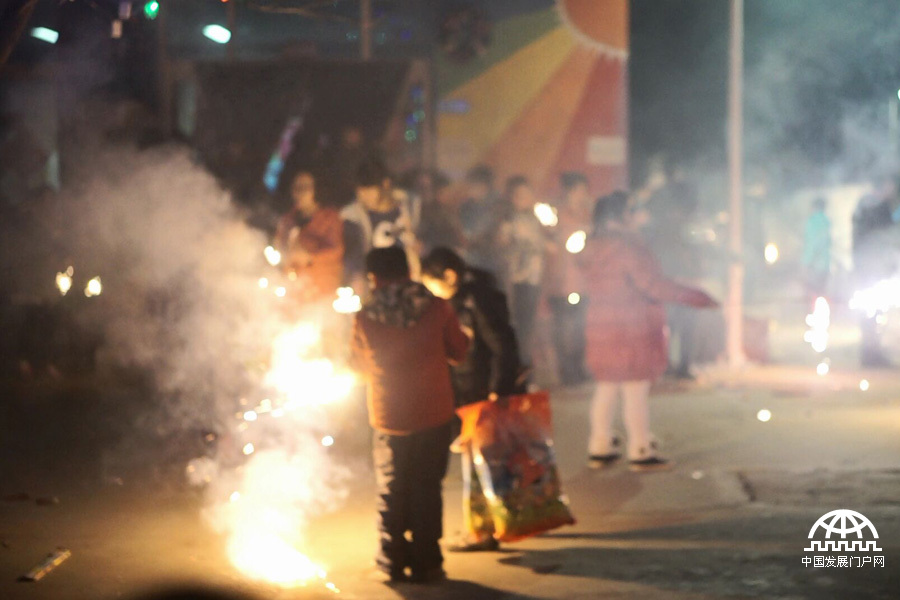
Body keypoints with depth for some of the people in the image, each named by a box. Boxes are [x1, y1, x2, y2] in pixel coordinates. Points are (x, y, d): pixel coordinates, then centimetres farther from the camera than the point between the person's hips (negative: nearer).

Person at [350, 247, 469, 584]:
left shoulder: (366, 319, -10)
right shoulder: (436, 309, -10)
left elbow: (359, 365, 4)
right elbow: (459, 351, 2)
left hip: (389, 419, 0)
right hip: (434, 415, 0)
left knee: (391, 491, 14)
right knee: (426, 490, 8)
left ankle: (392, 562, 16)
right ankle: (425, 563, 8)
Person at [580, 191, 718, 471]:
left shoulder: (592, 249, 10)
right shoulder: (626, 245, -16)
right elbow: (652, 284, -19)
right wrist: (692, 296, -13)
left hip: (602, 323, 8)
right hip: (632, 326, -8)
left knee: (607, 388, 13)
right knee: (636, 390, -3)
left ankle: (600, 448, 15)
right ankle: (640, 451, 0)